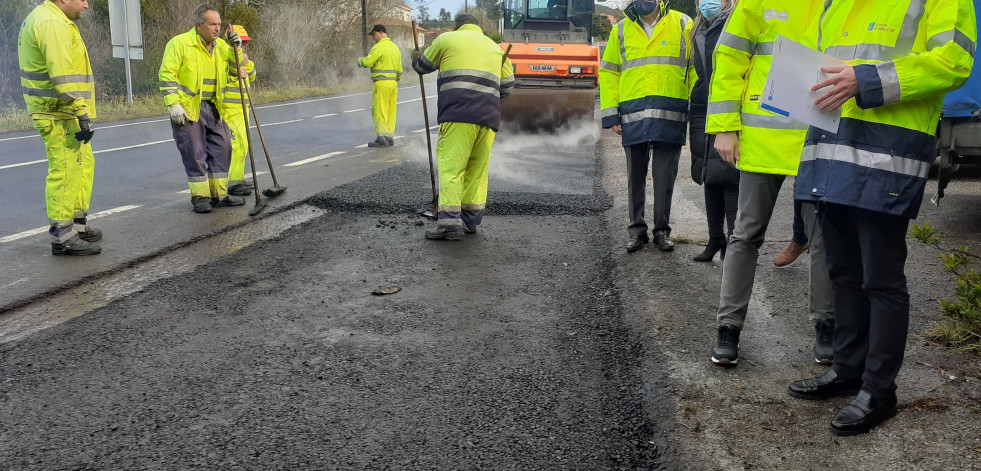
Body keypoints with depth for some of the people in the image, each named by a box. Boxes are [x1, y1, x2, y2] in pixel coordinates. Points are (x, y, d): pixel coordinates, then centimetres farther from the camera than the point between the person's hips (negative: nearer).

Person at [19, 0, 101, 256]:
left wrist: (82, 113, 22)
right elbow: (64, 77, -25)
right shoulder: (52, 23, -17)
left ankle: (78, 223, 28)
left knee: (84, 163, 19)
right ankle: (62, 237, -4)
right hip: (60, 114, -11)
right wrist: (83, 115, -25)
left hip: (65, 112, 11)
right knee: (65, 171, -8)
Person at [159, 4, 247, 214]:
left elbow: (238, 69, 15)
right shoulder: (180, 43, -11)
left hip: (212, 108, 6)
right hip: (187, 108, -6)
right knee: (195, 153, -3)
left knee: (221, 149, 7)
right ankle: (200, 197, 8)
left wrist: (236, 48, -2)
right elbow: (167, 75, -13)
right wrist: (174, 104, -19)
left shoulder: (221, 46, 8)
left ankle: (219, 194, 18)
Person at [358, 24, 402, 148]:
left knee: (379, 111, -5)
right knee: (390, 112, 10)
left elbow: (367, 62, -16)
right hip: (393, 84, 8)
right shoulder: (395, 48, 16)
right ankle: (390, 137, 12)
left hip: (381, 83, -8)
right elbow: (399, 69, 19)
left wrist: (360, 61, 5)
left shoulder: (379, 47, -11)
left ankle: (382, 138, -8)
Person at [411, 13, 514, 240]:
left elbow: (422, 66, 23)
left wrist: (416, 59, 45)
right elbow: (508, 84, 19)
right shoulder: (495, 47, 24)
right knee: (478, 168, 9)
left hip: (458, 112, -4)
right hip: (489, 117, 4)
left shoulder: (447, 38, 12)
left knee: (450, 164, -7)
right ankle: (471, 220, 10)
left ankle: (449, 220, -17)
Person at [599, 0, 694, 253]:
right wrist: (611, 115, 4)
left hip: (670, 117, -1)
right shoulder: (621, 30, 11)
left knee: (665, 176, 3)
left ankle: (662, 230, 14)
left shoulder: (683, 25, 5)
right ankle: (637, 230, 17)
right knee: (636, 176, 8)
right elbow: (608, 72, 12)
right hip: (633, 117, 2)